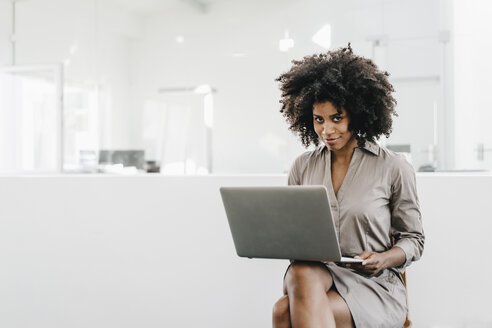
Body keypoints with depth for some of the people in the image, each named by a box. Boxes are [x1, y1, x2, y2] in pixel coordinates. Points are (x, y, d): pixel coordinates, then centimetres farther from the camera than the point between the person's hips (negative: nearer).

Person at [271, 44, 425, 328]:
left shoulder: (394, 168, 1)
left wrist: (384, 259, -14)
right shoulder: (302, 167, 12)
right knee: (302, 273, -36)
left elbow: (413, 239, 7)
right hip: (316, 275, 4)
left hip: (374, 285, -4)